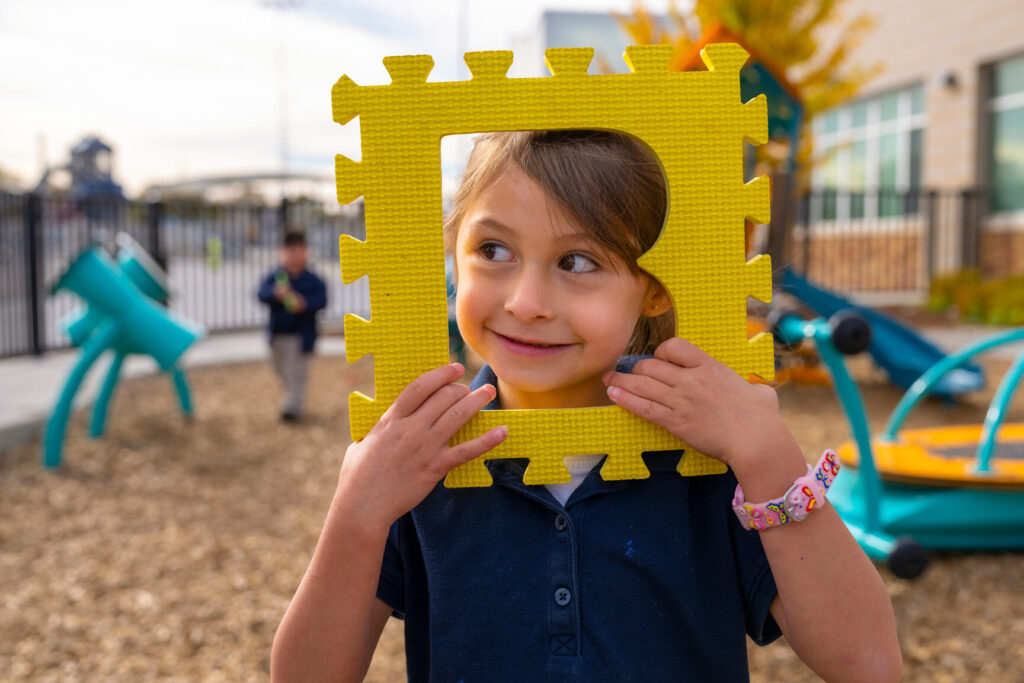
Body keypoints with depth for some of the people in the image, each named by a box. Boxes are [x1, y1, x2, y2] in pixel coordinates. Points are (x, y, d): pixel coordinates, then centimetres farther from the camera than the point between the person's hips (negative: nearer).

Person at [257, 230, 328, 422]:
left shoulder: (313, 281, -7)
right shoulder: (274, 277, -2)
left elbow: (321, 299, -18)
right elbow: (262, 293, -16)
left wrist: (305, 303, -37)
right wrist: (275, 294, -37)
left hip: (301, 334, -4)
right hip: (277, 333, 4)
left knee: (296, 371, -6)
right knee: (280, 368, 19)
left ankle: (292, 405, 0)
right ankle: (295, 397, 41)